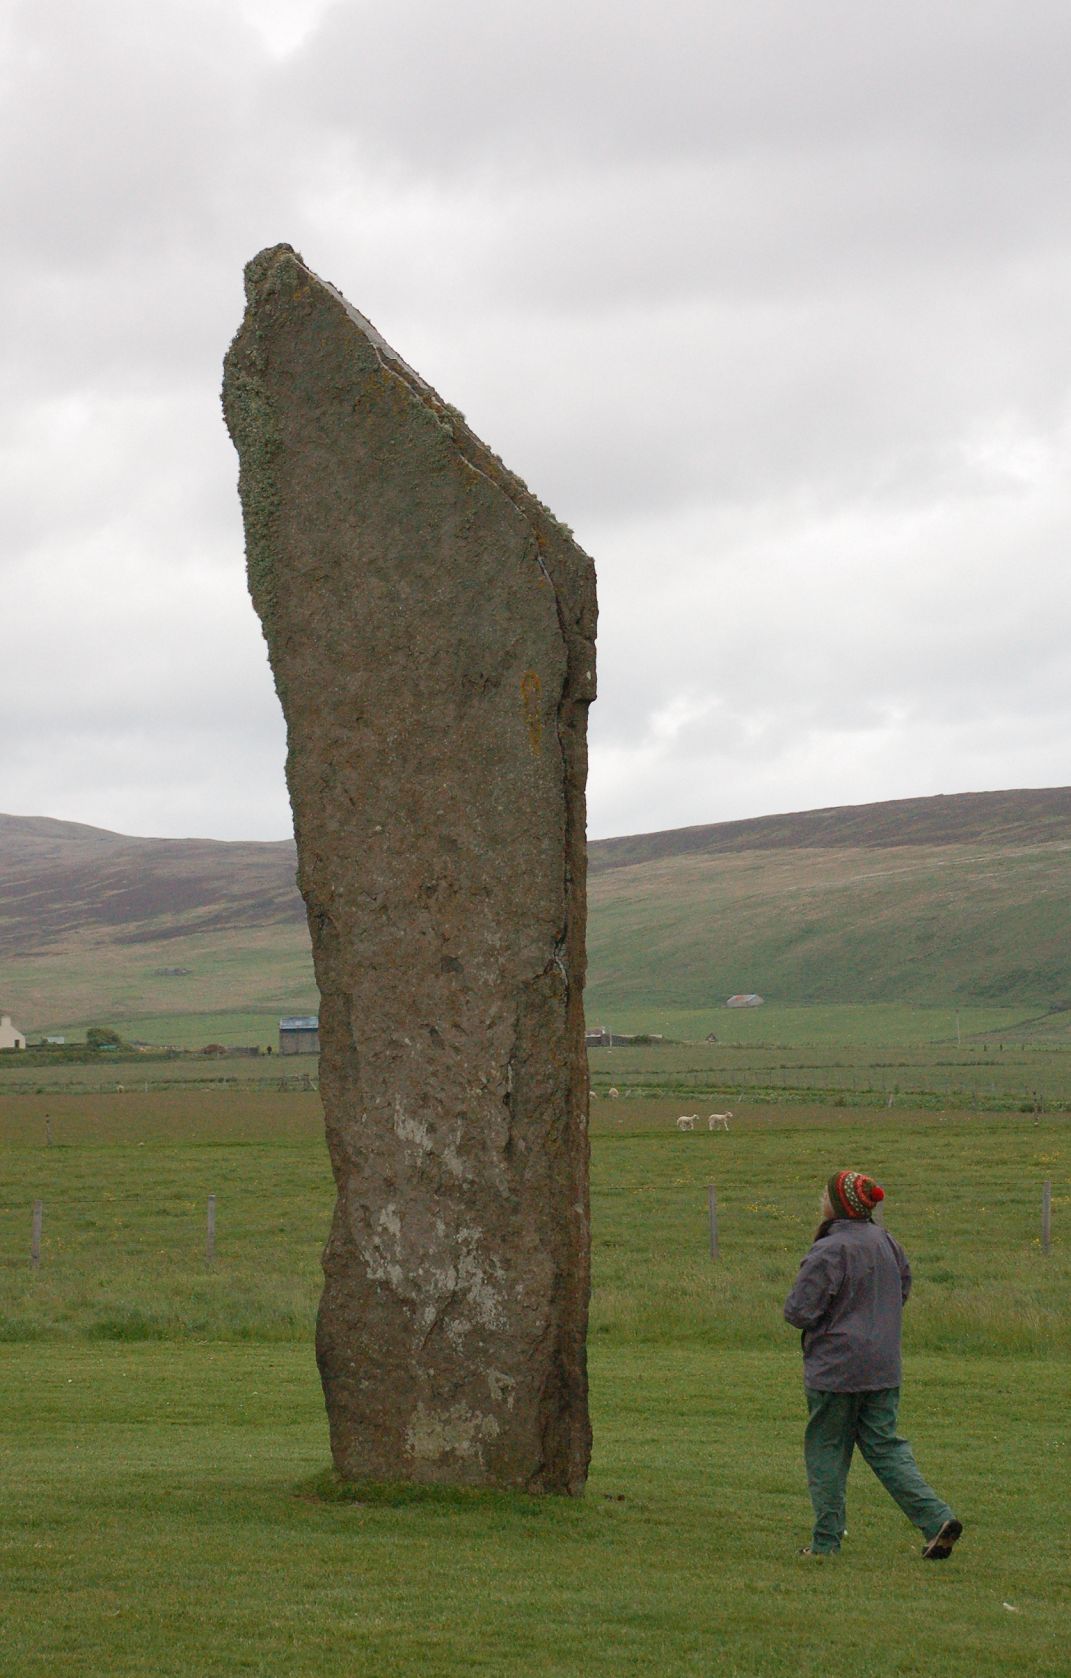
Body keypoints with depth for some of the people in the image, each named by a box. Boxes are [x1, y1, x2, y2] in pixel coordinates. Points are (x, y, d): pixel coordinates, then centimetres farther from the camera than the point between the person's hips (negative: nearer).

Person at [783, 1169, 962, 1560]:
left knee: (826, 1451, 7)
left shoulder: (828, 1252, -20)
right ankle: (936, 1519, -2)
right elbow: (904, 1285, 22)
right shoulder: (884, 1241, 5)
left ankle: (826, 1541, 13)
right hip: (883, 1366, 7)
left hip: (835, 1369, -7)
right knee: (884, 1446, 12)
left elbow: (799, 1312, -19)